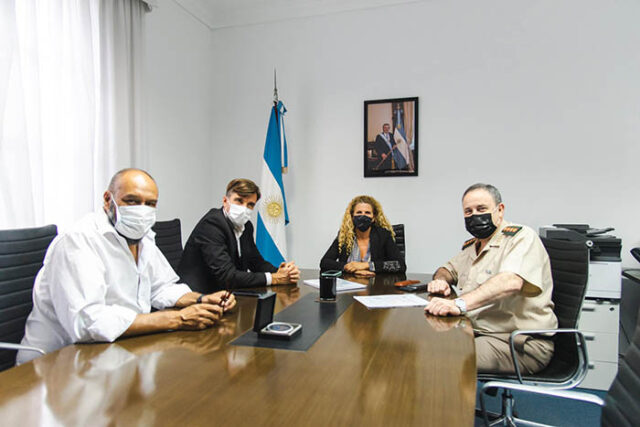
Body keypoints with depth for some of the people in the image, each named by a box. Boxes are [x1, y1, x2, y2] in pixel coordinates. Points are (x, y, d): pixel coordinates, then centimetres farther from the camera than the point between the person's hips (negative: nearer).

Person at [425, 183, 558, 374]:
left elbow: (511, 281, -29)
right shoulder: (471, 246, 15)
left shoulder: (522, 237, -11)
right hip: (477, 333, 8)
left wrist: (460, 303, -42)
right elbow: (448, 269, 28)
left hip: (521, 344, -7)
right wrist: (440, 279, 1)